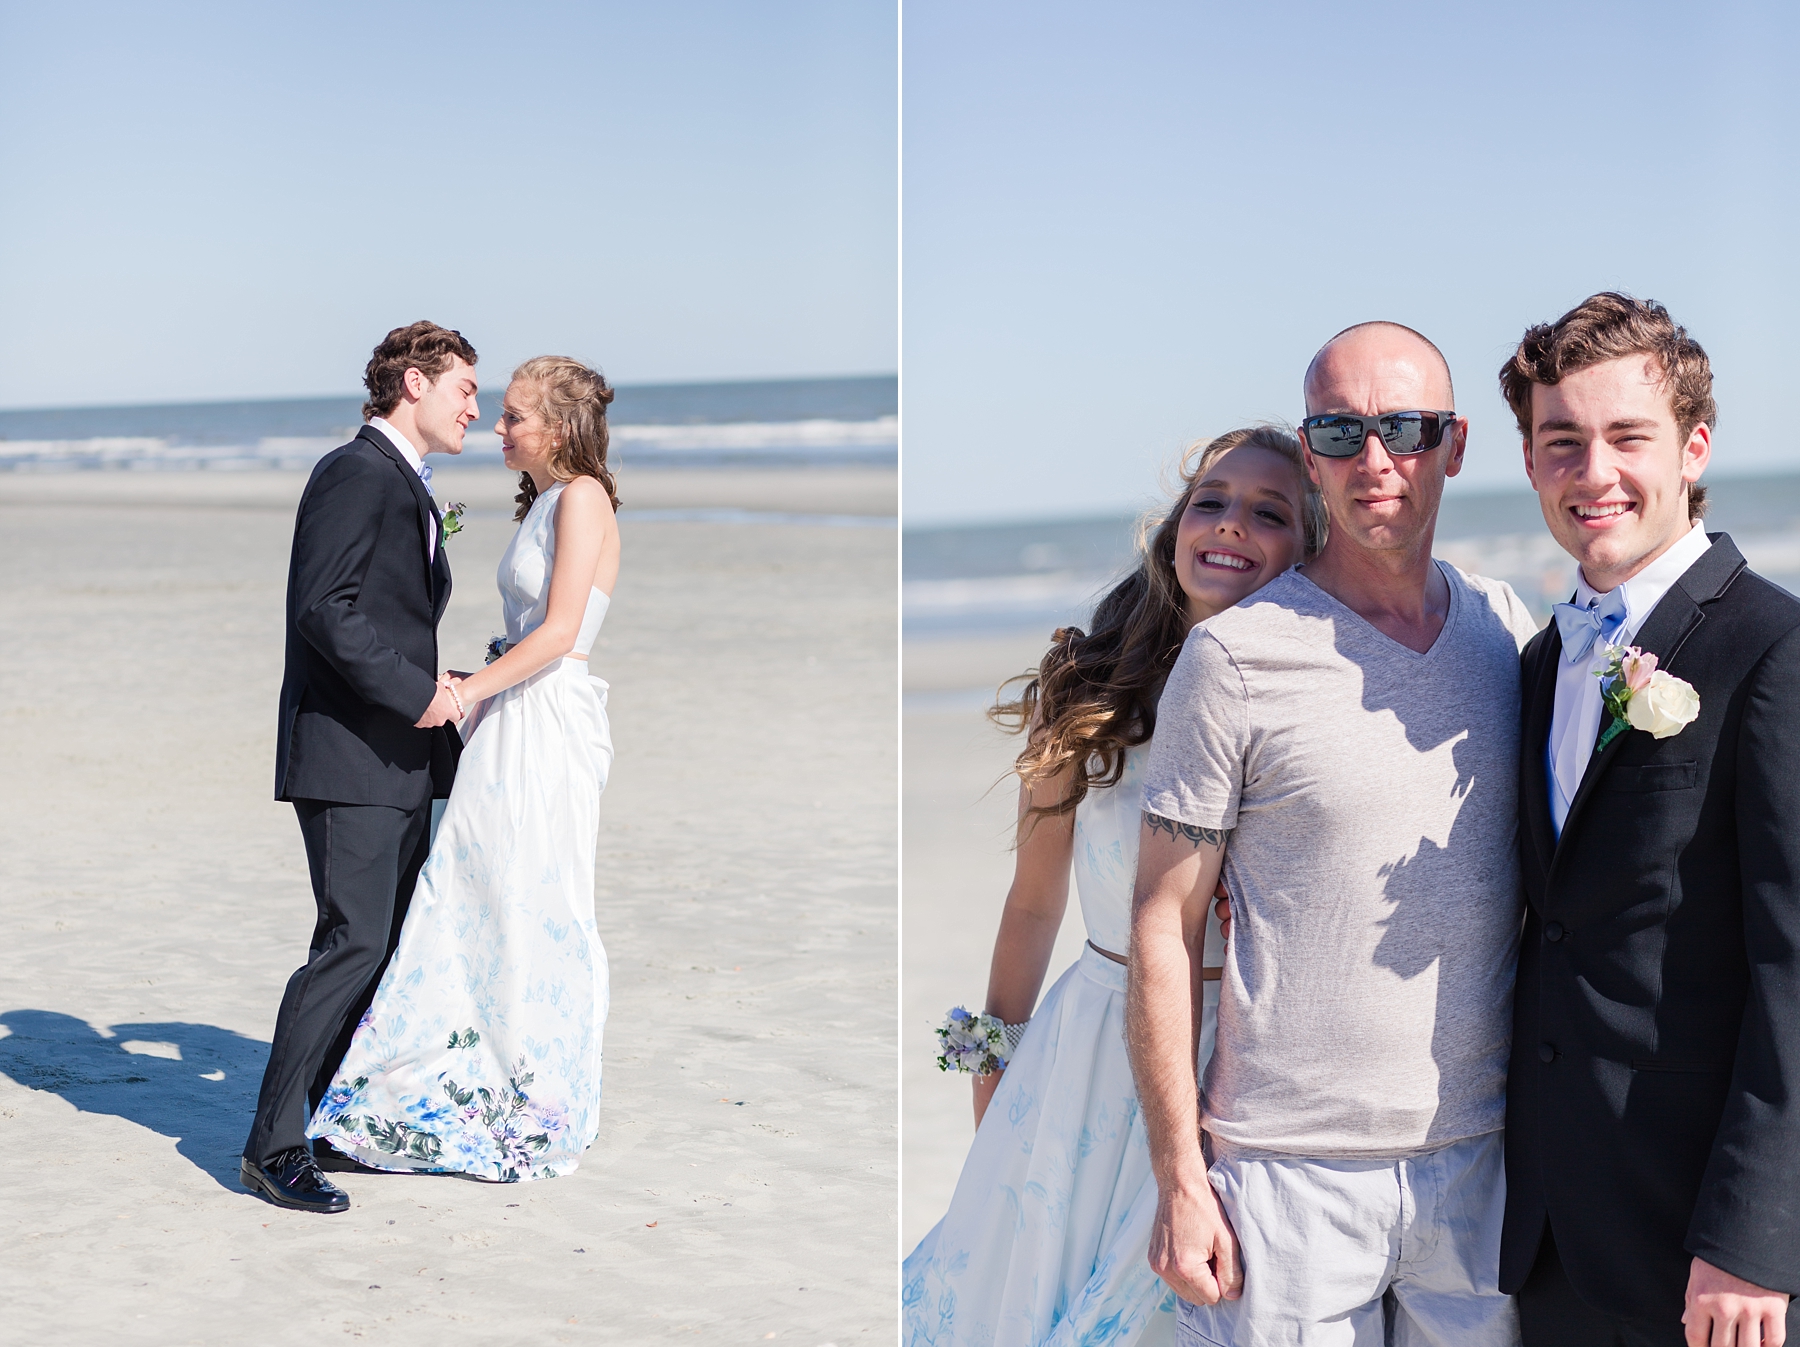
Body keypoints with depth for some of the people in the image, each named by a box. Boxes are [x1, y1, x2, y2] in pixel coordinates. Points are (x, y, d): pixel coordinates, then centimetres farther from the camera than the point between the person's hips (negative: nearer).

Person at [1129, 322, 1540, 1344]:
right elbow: (1163, 927, -5)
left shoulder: (1512, 630, 5)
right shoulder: (1236, 657, -8)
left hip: (1478, 1162, 4)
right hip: (1289, 1173, -4)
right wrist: (1180, 1181, -8)